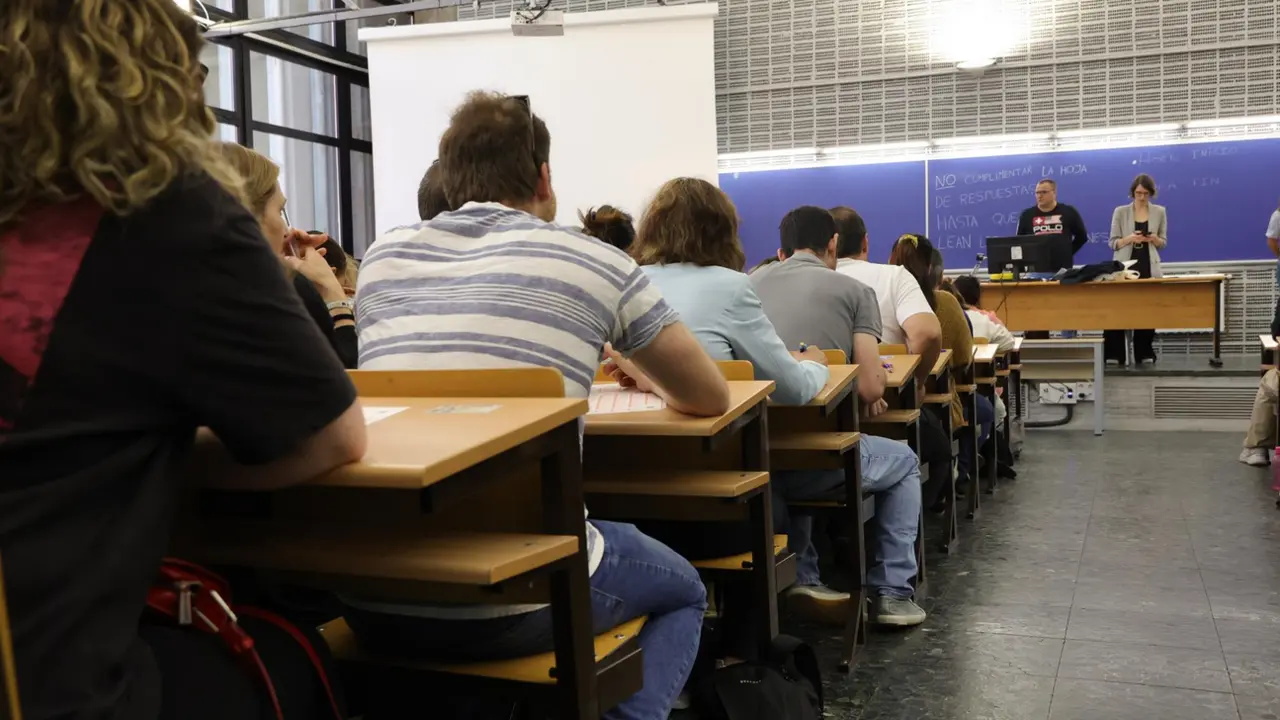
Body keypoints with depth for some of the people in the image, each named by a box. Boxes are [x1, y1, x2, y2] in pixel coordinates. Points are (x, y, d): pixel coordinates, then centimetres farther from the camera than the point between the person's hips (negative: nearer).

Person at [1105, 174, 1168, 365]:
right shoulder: (1120, 212, 2)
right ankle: (1115, 354, -6)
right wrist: (1129, 239, -18)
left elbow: (1163, 242, 11)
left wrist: (1155, 239, -12)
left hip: (1149, 268, 2)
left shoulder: (1160, 212, 7)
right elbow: (1113, 243, 1)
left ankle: (1143, 354, 10)